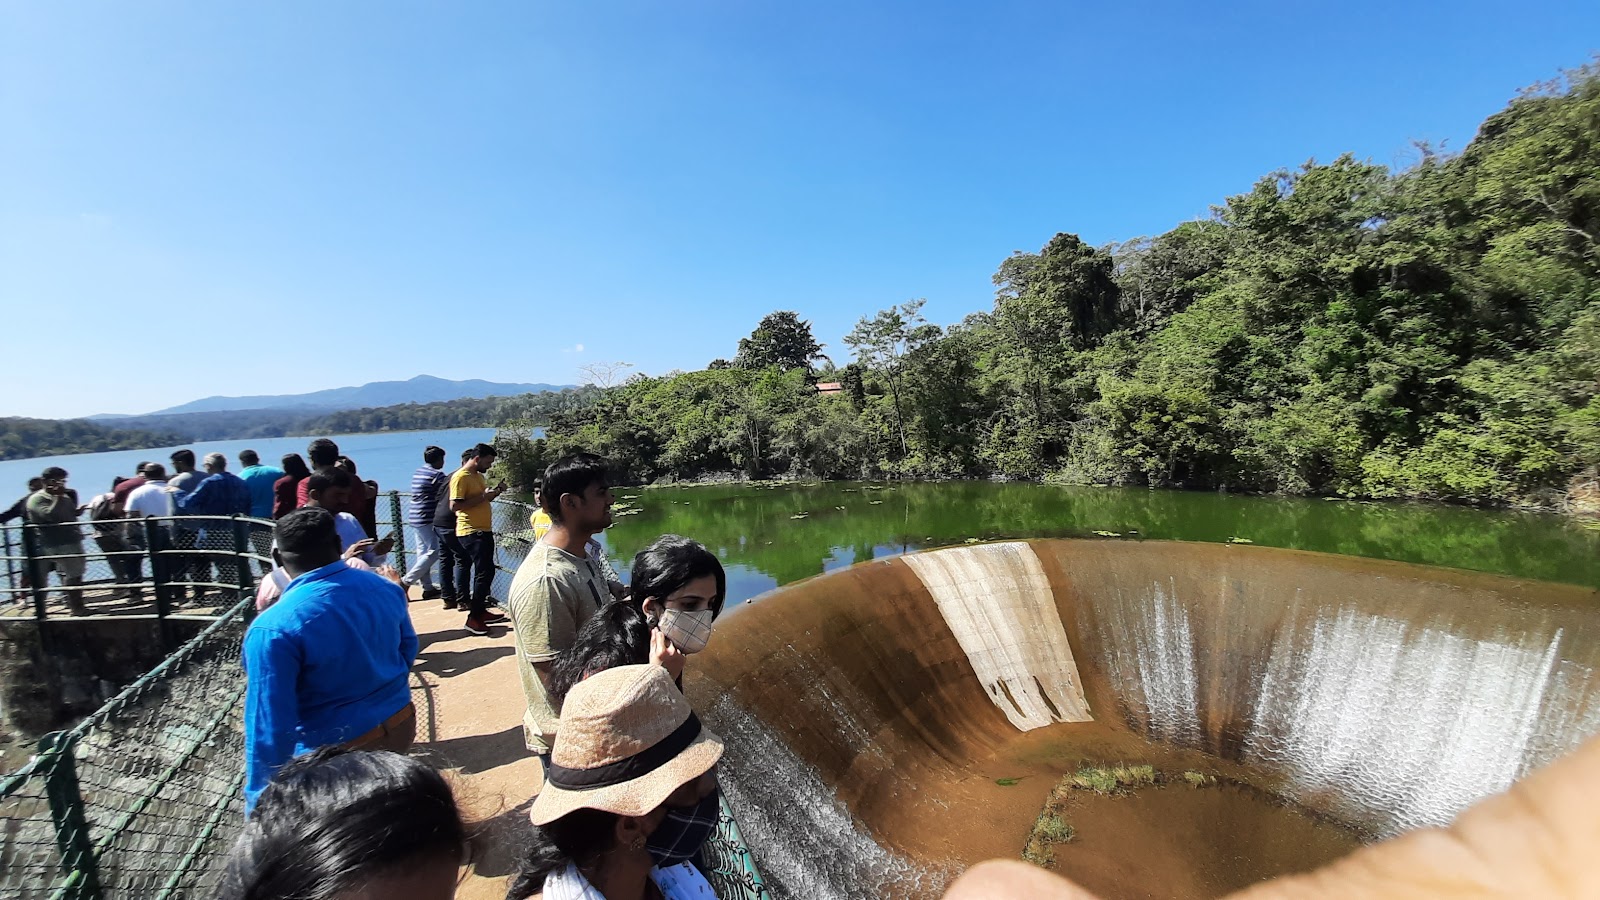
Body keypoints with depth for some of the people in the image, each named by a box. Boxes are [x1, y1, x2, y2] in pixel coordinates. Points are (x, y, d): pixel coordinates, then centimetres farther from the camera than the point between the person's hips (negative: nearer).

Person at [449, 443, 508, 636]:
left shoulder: (479, 476, 15)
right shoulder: (460, 477, -13)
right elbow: (454, 506, -21)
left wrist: (495, 491, 6)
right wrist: (482, 496, -22)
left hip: (484, 530, 10)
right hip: (471, 532, -10)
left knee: (485, 571, 13)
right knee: (484, 572, -11)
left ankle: (480, 611, 23)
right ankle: (473, 618, -5)